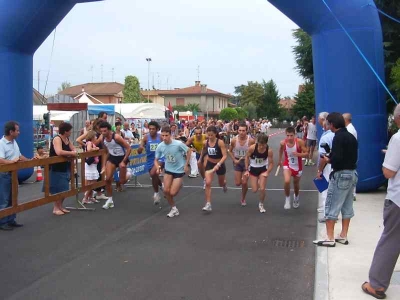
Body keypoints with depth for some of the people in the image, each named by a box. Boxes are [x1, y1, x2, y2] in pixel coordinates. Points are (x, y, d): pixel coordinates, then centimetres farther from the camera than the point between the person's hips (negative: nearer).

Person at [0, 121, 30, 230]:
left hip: (13, 174, 9)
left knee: (13, 199, 15)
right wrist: (12, 161, -39)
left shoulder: (14, 142, 11)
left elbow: (19, 155, 20)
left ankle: (11, 220, 24)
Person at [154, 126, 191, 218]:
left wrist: (186, 165, -8)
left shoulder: (178, 144, -25)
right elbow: (156, 160, -1)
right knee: (166, 191, -6)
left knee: (172, 193, -7)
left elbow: (189, 151, -8)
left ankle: (180, 184, 29)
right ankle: (174, 209, 17)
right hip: (168, 170, 4)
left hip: (179, 170, -4)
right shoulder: (160, 146, -13)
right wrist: (158, 167, -23)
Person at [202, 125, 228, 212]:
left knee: (221, 183, 20)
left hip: (220, 164, -2)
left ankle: (224, 184, 61)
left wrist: (218, 165, -38)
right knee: (208, 183, -17)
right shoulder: (205, 142, -10)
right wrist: (205, 161, 11)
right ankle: (208, 204, -14)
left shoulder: (220, 142, -22)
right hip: (210, 164, 2)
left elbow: (225, 156, -27)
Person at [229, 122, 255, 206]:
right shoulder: (234, 140, -15)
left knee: (244, 183, -5)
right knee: (238, 183, 1)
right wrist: (234, 160, -10)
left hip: (247, 161, -2)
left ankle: (243, 199, 20)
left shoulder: (251, 140, -20)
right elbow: (230, 151, 2)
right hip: (237, 161, 2)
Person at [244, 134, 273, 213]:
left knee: (262, 189, -10)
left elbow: (271, 163, -11)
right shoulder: (252, 148, -27)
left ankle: (261, 204, 17)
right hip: (253, 169, 1)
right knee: (254, 190, 1)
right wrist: (246, 170, -7)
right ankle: (258, 183, 39)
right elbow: (247, 157, -7)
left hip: (263, 169, 0)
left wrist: (267, 172, -24)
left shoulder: (269, 151, -25)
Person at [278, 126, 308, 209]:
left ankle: (296, 197, 51)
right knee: (287, 181, -25)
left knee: (296, 183, 19)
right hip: (288, 164, 0)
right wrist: (280, 160, 17)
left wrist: (298, 154, -37)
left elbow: (306, 154, -18)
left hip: (298, 166, 1)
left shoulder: (300, 142, -24)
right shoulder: (283, 143, -19)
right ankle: (287, 198, 0)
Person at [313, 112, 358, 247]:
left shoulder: (338, 137, -16)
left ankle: (330, 238, 0)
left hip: (341, 174, -9)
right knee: (347, 207, 13)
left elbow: (337, 159, -26)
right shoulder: (351, 136, 11)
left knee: (331, 206, -2)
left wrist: (328, 160, -5)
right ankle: (343, 236, 20)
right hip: (352, 173, 9)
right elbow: (353, 156, 15)